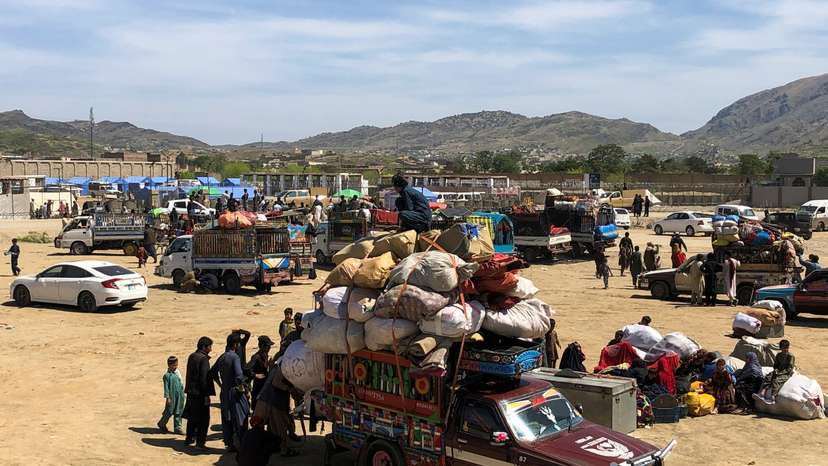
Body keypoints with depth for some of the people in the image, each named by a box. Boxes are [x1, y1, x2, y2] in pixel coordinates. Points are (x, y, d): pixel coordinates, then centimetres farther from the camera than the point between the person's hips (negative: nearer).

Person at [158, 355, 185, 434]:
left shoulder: (177, 373, 7)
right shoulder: (167, 375, -12)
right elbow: (166, 387, -11)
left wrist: (182, 393, 16)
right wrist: (167, 397, -13)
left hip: (179, 396, 6)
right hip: (172, 397, -6)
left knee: (178, 412, 9)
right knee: (169, 412, 4)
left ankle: (177, 428, 17)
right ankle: (162, 424, 28)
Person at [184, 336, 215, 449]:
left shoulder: (191, 357, 10)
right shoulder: (203, 359, -16)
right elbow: (204, 378, -19)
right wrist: (206, 394, -16)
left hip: (191, 392, 9)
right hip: (200, 393, -8)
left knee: (192, 416, 20)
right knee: (203, 418, -1)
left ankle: (189, 438, 30)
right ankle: (200, 442, -1)